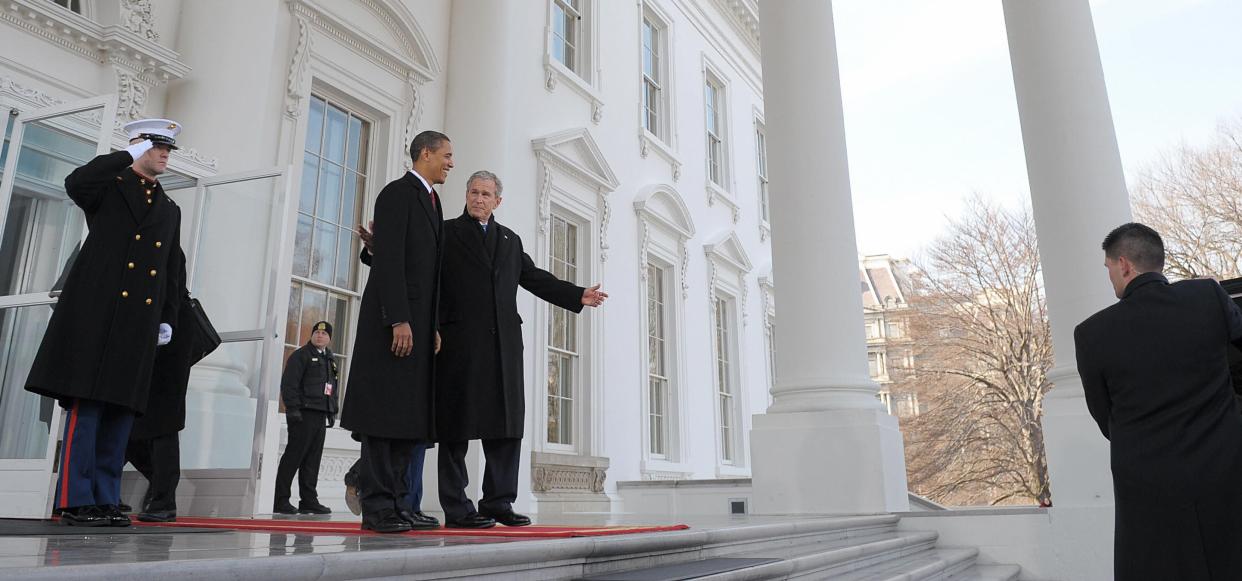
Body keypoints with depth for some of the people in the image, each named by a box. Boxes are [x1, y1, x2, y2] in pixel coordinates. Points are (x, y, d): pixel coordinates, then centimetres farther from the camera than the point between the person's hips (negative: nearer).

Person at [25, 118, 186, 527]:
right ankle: (75, 501, -3)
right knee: (86, 405, -6)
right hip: (98, 314, -5)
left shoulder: (170, 210, 22)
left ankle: (105, 500, 8)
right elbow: (75, 184, -17)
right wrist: (128, 155, -9)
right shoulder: (108, 186, 9)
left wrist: (168, 319, 13)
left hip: (141, 321, 5)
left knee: (122, 409, 4)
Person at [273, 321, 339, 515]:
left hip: (320, 415, 7)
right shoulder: (300, 355, -2)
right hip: (304, 413, -7)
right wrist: (293, 408, -17)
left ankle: (309, 500, 11)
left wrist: (333, 411, 17)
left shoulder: (330, 360, 21)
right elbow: (289, 383, -10)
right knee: (293, 457, -6)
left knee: (313, 459, 8)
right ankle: (280, 501, -1)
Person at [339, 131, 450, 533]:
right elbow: (389, 260, -15)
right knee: (384, 411, -6)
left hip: (419, 322, 9)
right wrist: (399, 320, -21)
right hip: (394, 321, -9)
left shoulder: (432, 200, 21)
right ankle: (377, 507, -1)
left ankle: (397, 503, 12)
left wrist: (434, 325, 13)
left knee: (409, 414, 7)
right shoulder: (397, 193, -5)